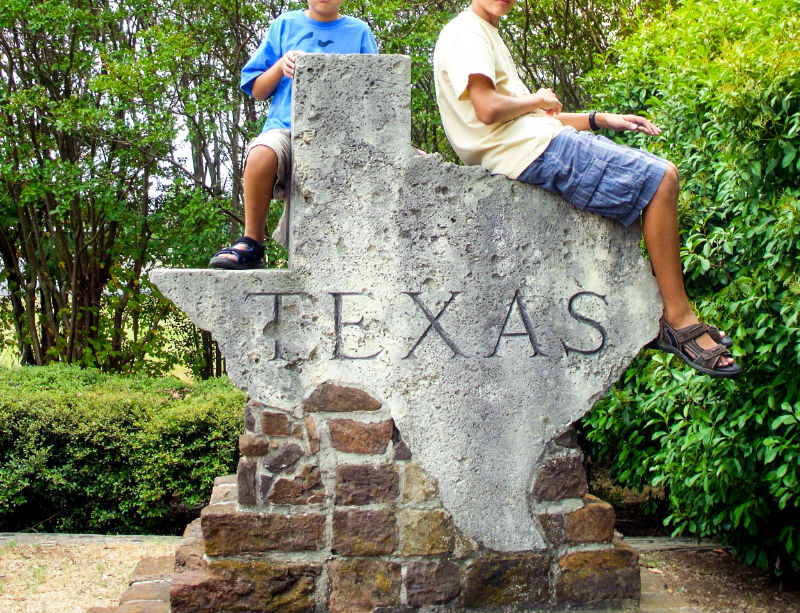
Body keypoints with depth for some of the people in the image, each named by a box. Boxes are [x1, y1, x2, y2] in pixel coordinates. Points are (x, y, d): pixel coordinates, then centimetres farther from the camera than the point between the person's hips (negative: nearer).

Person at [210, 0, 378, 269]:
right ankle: (251, 243, -18)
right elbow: (257, 90, 19)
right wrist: (281, 66, 0)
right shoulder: (285, 25, 19)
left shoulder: (359, 32, 18)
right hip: (285, 128, -1)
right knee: (262, 153, -37)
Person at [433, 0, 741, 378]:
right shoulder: (466, 31, -7)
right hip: (532, 152, -11)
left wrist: (601, 119, 16)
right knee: (660, 179, -13)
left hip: (541, 139, 11)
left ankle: (656, 316, 8)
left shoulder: (485, 35, 25)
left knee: (656, 175, 15)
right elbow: (488, 109, -22)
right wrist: (539, 99, -4)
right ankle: (680, 322, -8)